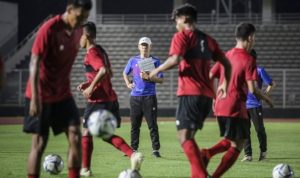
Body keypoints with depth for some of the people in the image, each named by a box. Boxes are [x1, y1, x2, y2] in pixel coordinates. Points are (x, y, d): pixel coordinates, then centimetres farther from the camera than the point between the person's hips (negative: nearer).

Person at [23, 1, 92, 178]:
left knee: (76, 137, -5)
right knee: (39, 143, -1)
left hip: (63, 95, 6)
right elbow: (34, 63, -19)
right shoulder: (49, 30, -19)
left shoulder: (78, 30, 2)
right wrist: (35, 98, -24)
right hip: (41, 96, -6)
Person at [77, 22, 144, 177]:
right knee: (106, 134, 13)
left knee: (86, 132, 6)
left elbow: (104, 71, -29)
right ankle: (133, 155, -4)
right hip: (110, 99, 9)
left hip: (98, 100, -9)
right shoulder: (100, 50, 15)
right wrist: (88, 83, 19)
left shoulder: (91, 53, -14)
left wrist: (91, 88, -20)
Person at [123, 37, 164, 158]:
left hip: (149, 96, -3)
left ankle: (156, 150, -5)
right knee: (134, 125, 6)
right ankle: (133, 149, 13)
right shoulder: (133, 60, 11)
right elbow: (125, 73, 26)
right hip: (135, 96, 3)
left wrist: (148, 77, -15)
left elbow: (161, 79, 0)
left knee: (152, 125, -6)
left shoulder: (155, 61, 2)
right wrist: (128, 84, 9)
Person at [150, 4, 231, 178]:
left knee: (184, 136, -10)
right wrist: (225, 84, 33)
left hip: (190, 93, -7)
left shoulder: (182, 36, -3)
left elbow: (175, 60, -19)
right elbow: (227, 64, 20)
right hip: (207, 95, 7)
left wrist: (156, 71, -5)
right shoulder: (208, 39, 17)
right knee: (188, 136, 16)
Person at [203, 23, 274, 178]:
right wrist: (266, 98, 3)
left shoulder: (226, 55, 10)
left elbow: (210, 77, 12)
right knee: (237, 146, 2)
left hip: (220, 106, 7)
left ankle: (207, 153, -4)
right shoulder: (249, 60, -10)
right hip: (235, 108, -7)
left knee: (229, 142, 23)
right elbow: (252, 89, -16)